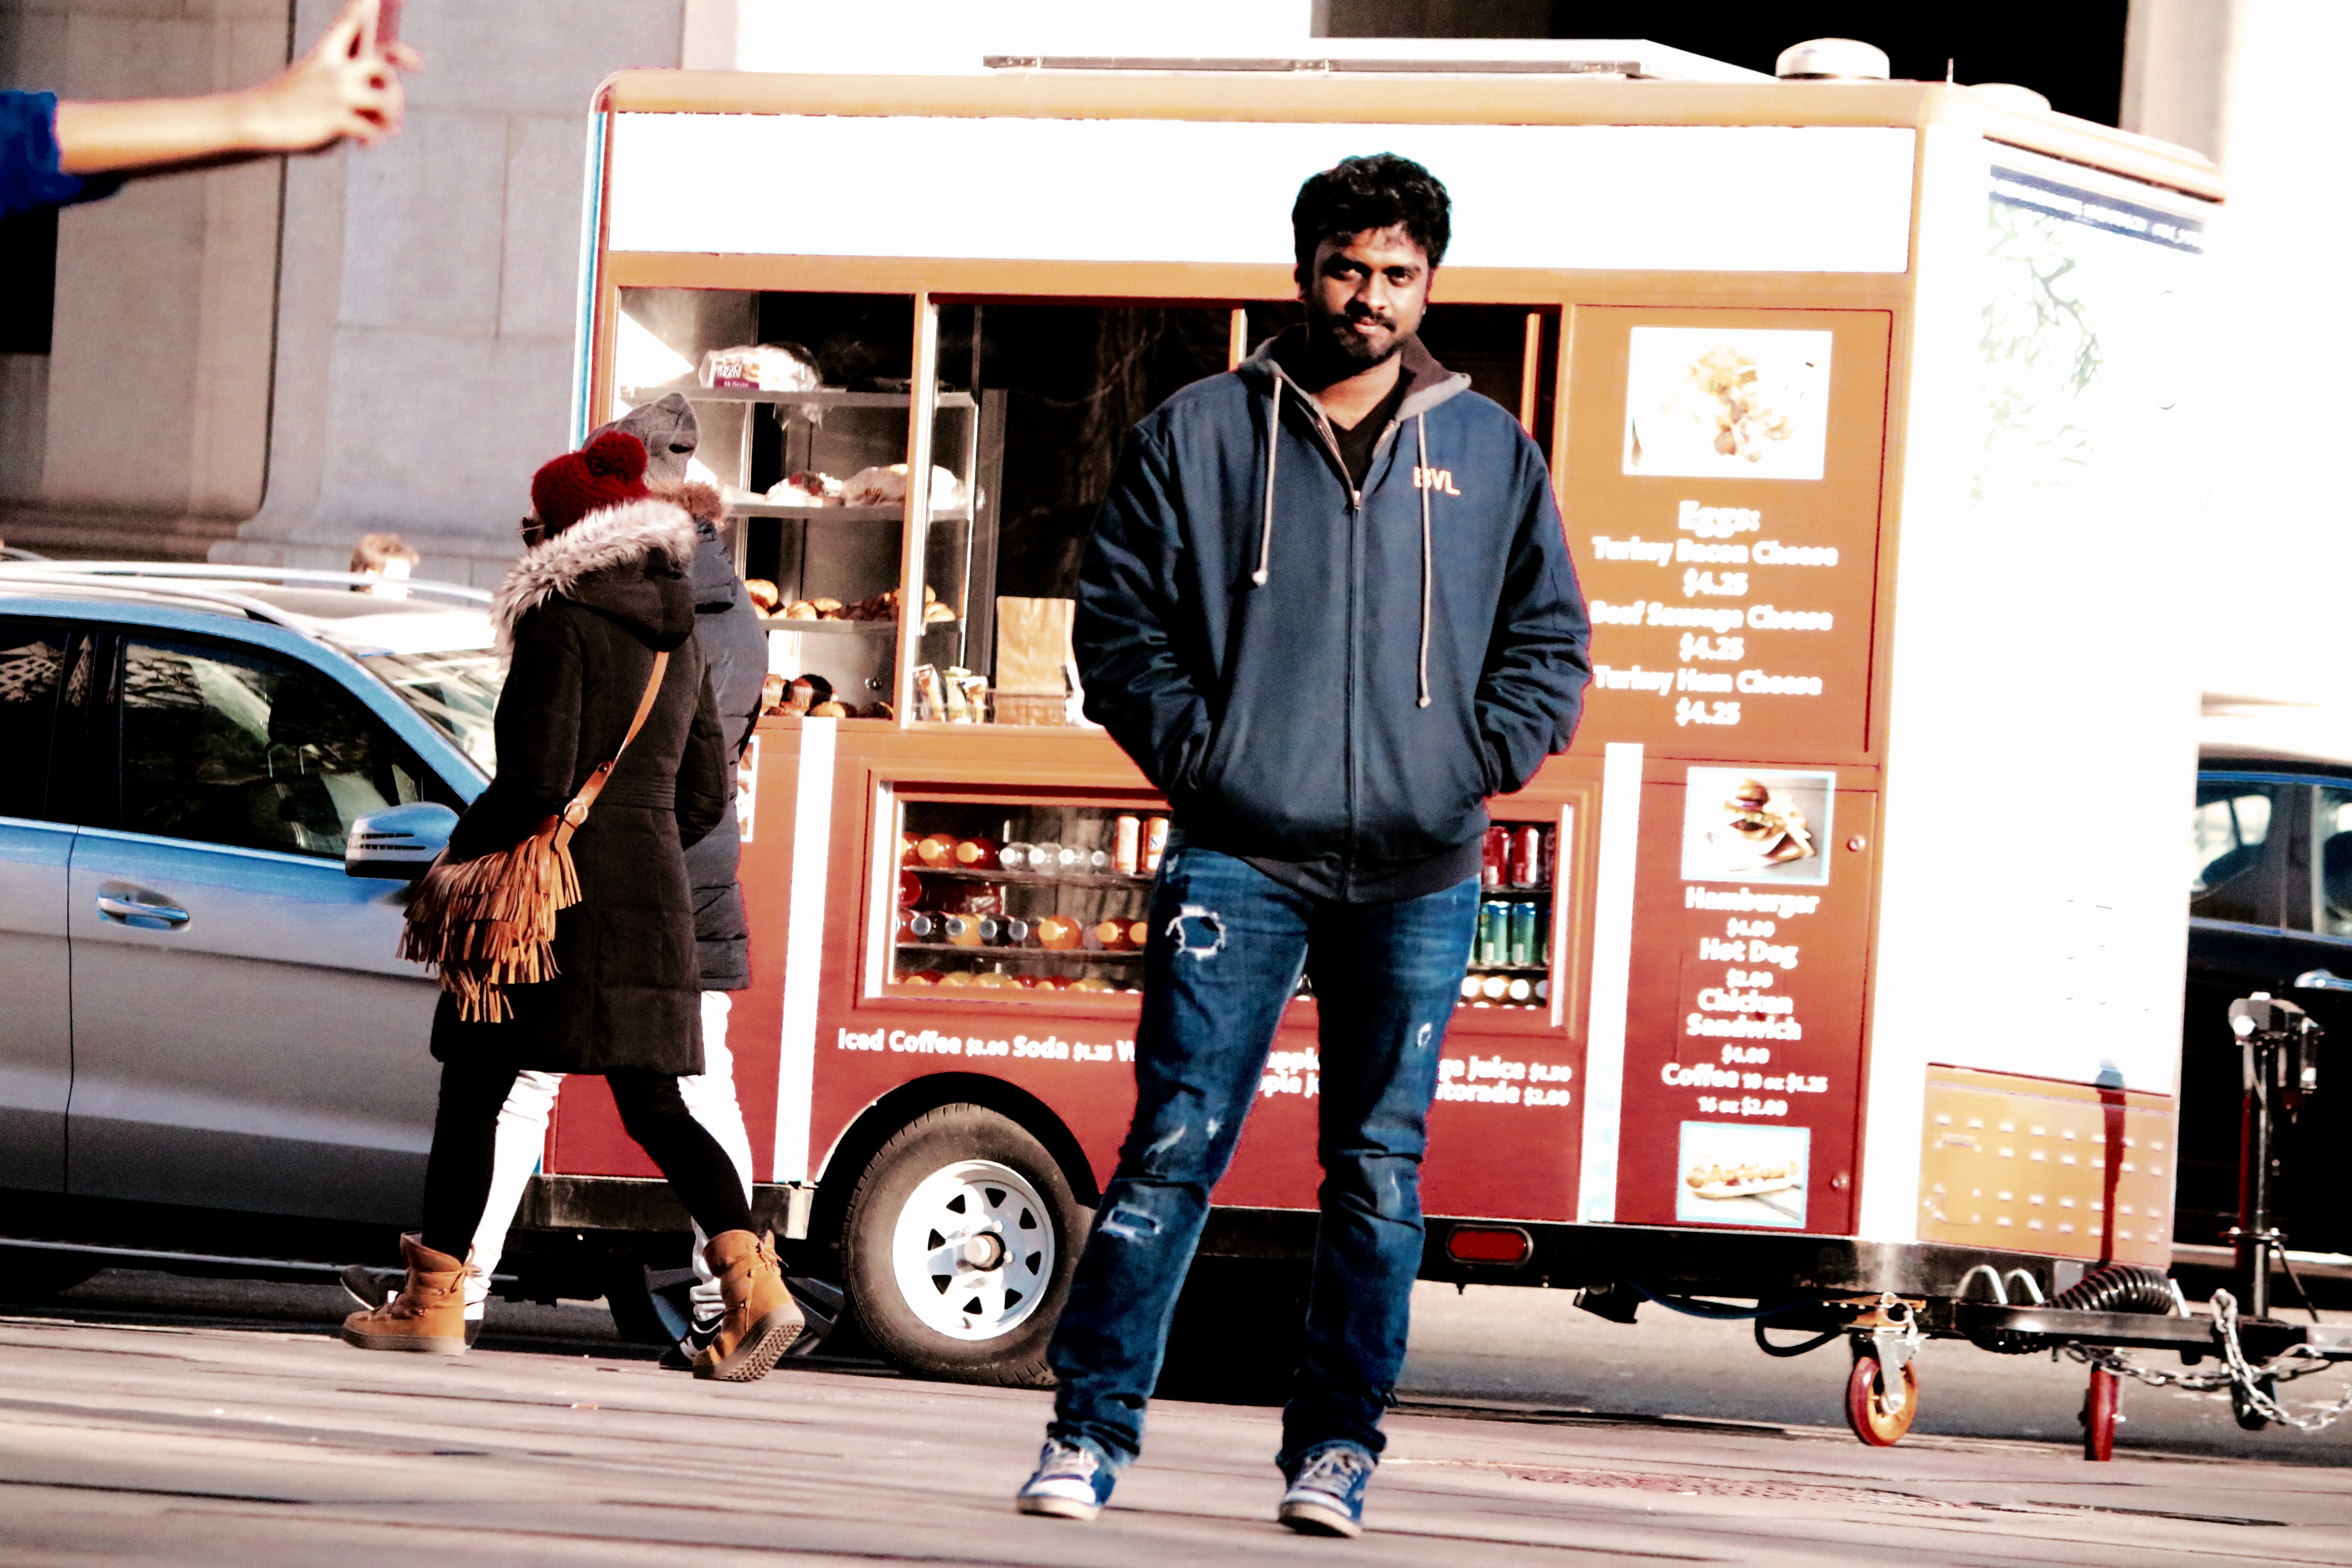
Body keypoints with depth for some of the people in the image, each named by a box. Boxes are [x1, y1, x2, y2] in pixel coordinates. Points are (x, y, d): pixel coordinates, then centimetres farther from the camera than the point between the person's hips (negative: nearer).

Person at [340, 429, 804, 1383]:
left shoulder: (562, 624, -10)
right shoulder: (678, 640, 14)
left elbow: (539, 778, -17)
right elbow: (706, 795, 16)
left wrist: (462, 852, -3)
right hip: (653, 893, 7)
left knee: (475, 1090, 4)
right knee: (652, 1106, 5)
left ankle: (432, 1301, 8)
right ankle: (752, 1278, -13)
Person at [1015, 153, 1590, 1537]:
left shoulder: (1492, 453, 12)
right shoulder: (1202, 434, 8)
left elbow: (1551, 642, 15)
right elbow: (1122, 618, 8)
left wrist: (1480, 764, 0)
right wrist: (1193, 749, -5)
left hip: (1417, 877, 2)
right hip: (1241, 858, -2)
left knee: (1381, 1169, 4)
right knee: (1177, 1142, -9)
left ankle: (1336, 1448, 12)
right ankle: (1093, 1430, -6)